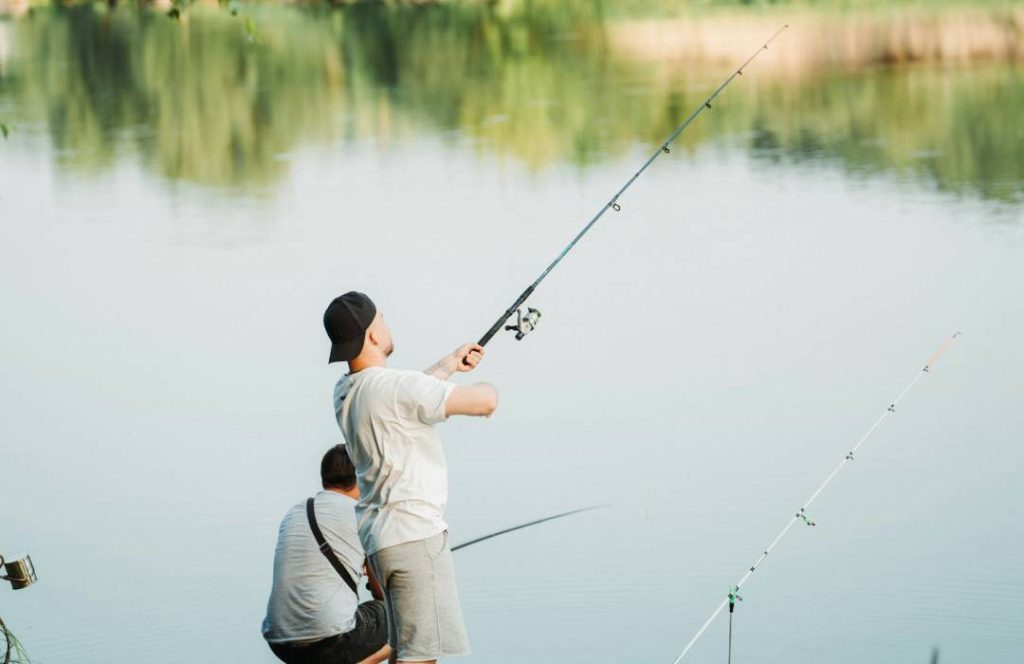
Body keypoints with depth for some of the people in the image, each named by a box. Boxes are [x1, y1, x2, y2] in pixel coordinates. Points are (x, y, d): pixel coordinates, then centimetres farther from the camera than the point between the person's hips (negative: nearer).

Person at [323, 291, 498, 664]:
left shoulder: (344, 393, 10)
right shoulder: (398, 386, -17)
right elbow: (484, 403, -13)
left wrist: (449, 365, 42)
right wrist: (487, 389, 11)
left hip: (379, 536, 9)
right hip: (414, 535, -9)